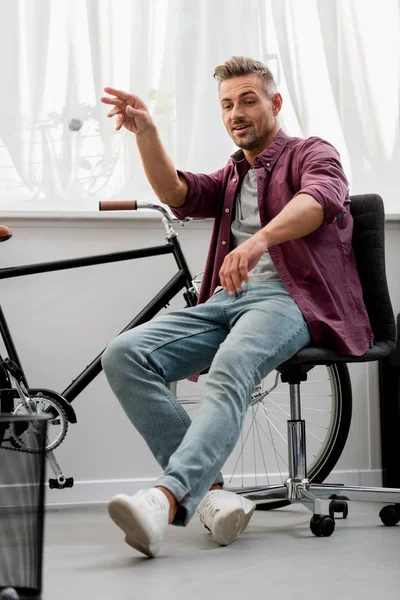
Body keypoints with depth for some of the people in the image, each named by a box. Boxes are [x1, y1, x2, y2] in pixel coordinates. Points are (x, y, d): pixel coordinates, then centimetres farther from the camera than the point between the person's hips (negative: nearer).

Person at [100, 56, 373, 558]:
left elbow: (320, 198, -13)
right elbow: (176, 194, 12)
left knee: (231, 370, -38)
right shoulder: (230, 178, 32)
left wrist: (260, 240, -33)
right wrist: (145, 132, -5)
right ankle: (209, 493, -27)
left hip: (288, 296, -6)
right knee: (124, 355, -20)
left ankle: (165, 498, -54)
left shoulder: (312, 153, 13)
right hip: (225, 299, 6)